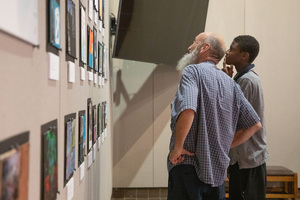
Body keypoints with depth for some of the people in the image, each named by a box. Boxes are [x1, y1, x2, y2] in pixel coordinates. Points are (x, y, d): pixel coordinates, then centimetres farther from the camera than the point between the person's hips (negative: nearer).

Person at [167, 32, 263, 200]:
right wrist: (225, 146, 16)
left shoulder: (193, 71, -6)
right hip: (218, 170, 7)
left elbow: (187, 110, -26)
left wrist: (177, 146, -14)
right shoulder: (231, 83, 14)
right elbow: (254, 125, 14)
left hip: (188, 166, -7)